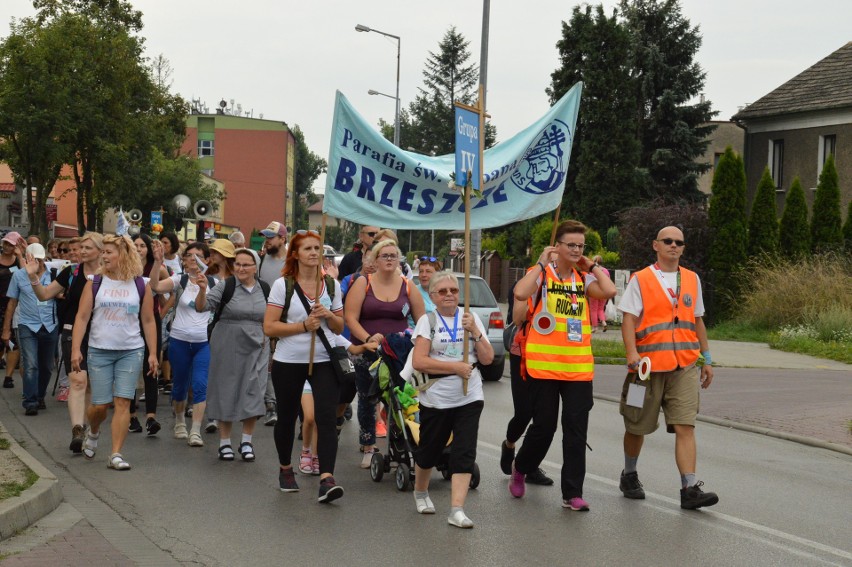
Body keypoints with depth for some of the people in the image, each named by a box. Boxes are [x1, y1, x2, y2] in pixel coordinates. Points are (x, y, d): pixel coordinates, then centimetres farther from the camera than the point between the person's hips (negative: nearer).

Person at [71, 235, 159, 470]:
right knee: (100, 404, 2)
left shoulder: (141, 285, 1)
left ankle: (116, 455, -2)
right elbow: (82, 317, 0)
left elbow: (148, 321, 6)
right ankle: (93, 432, 35)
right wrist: (76, 349, -8)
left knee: (122, 402, -5)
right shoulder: (95, 283, 1)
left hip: (131, 351, 0)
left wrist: (153, 353, 2)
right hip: (99, 351, 0)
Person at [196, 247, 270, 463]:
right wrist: (203, 290, -33)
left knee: (252, 393, 1)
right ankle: (225, 442, 17)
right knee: (226, 392, 5)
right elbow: (201, 307, -15)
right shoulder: (225, 286, -6)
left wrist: (267, 338, 5)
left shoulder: (264, 289, 5)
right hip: (227, 347, -2)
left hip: (255, 348, 2)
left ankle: (246, 441, 15)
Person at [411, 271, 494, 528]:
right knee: (429, 449, 13)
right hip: (435, 398, -2)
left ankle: (457, 510, -10)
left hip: (469, 398, 2)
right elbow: (419, 362, -13)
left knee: (464, 454, -8)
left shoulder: (471, 318, 7)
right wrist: (456, 367, -16)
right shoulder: (427, 321, -2)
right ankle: (420, 492, 40)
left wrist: (474, 331, -11)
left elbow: (487, 358, 3)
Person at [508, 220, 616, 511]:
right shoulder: (541, 273, -2)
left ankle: (572, 493, 6)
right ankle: (520, 468, 32)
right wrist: (543, 263, -15)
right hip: (544, 365, -3)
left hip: (579, 367, 4)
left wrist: (591, 266, 1)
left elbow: (609, 291, -9)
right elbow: (520, 293, -23)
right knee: (544, 426, 4)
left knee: (576, 431, 1)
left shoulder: (583, 279, 10)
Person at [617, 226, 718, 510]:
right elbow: (628, 319, -6)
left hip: (685, 366, 2)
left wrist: (707, 359, 19)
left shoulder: (692, 279, 14)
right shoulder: (640, 280, 0)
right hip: (648, 366, -2)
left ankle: (690, 489, -12)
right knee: (637, 426, 10)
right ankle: (629, 475, 32)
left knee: (685, 426, -9)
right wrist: (632, 353, -21)